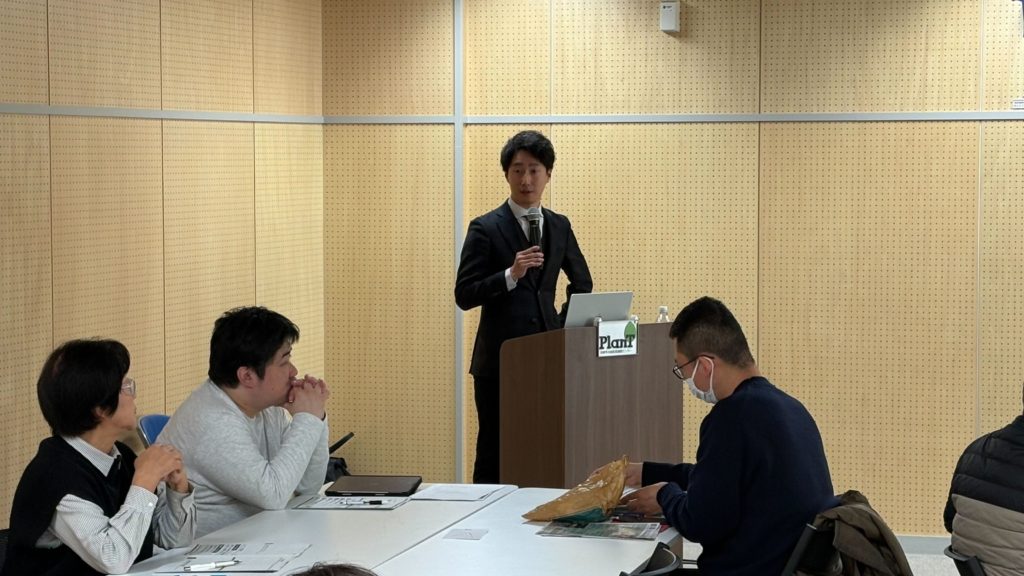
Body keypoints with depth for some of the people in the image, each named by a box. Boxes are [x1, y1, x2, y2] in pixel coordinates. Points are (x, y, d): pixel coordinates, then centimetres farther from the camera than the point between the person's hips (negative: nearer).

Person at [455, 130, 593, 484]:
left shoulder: (559, 226, 11)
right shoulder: (486, 229, -4)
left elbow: (581, 282, 26)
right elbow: (464, 296, -8)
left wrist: (565, 324, 13)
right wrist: (511, 275, -20)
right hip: (499, 361, -4)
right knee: (494, 454, -1)